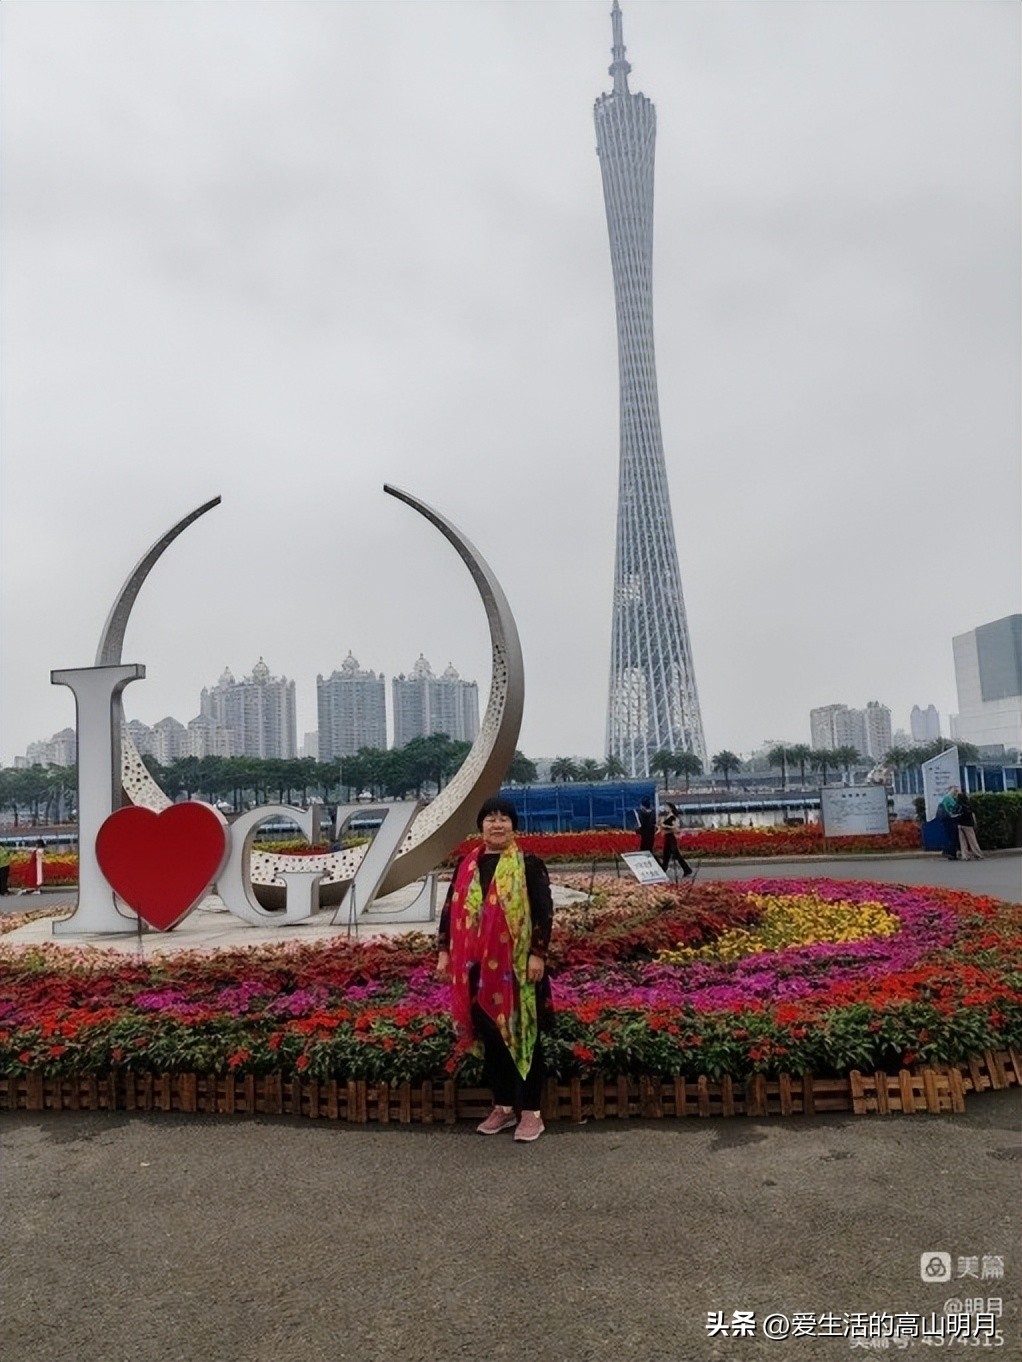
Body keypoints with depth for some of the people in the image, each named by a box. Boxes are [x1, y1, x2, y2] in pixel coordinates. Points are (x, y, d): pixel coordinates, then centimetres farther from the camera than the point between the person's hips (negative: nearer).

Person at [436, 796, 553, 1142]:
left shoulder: (529, 865, -4)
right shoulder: (466, 865, 9)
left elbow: (544, 911, -8)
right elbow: (451, 909, 12)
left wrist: (538, 954, -14)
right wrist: (444, 952, 8)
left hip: (516, 964, -5)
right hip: (478, 966, 5)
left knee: (523, 1034, 2)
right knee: (490, 1034, 12)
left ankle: (530, 1112, 11)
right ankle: (503, 1106, 26)